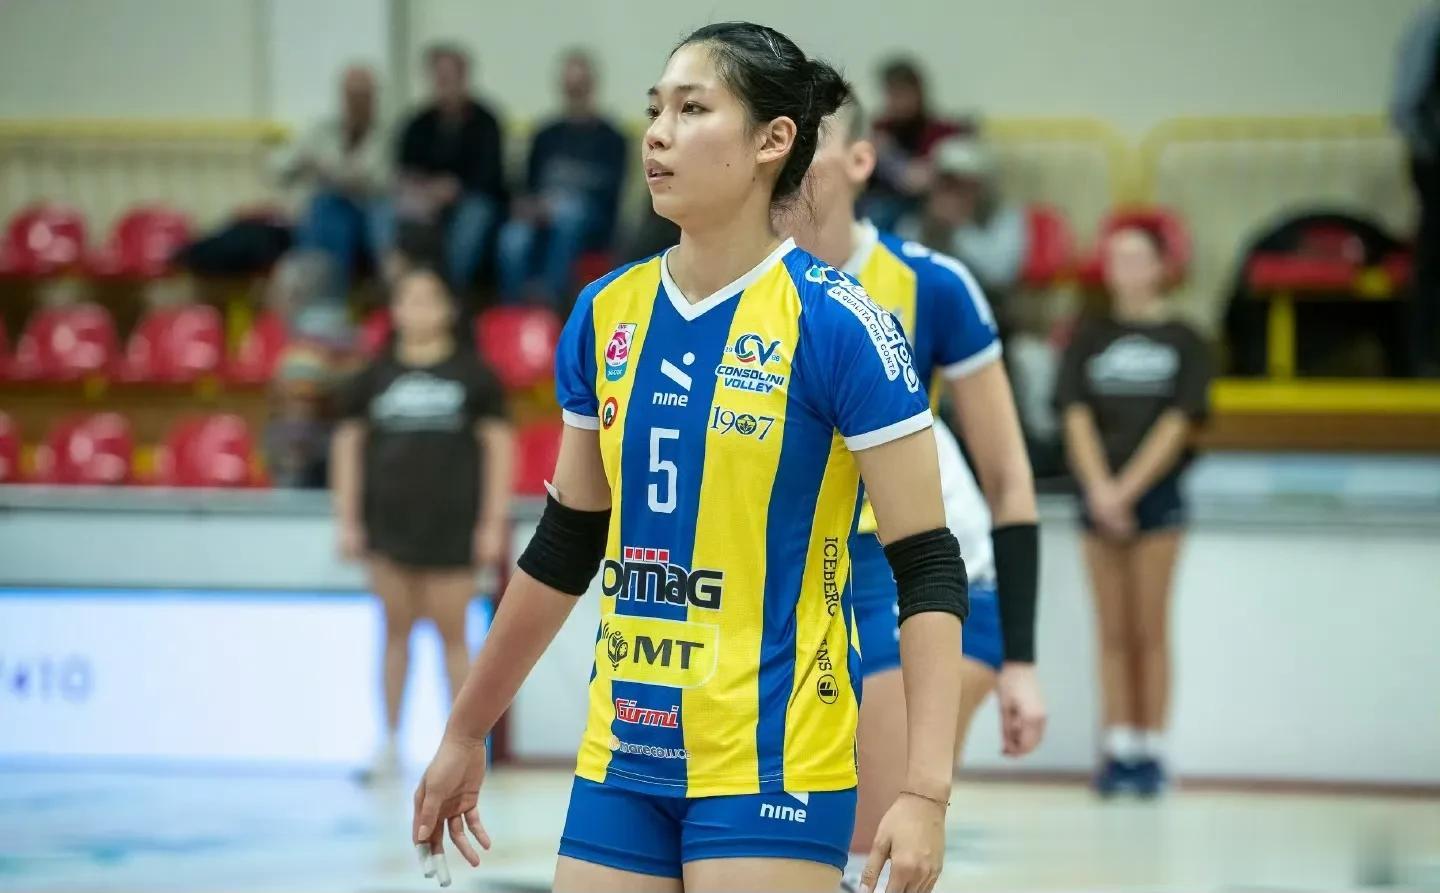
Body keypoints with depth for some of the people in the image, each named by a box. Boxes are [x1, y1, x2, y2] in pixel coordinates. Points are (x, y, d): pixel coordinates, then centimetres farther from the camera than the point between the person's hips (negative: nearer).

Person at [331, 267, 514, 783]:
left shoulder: (472, 376, 0)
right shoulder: (373, 378, 5)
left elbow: (498, 445, 0)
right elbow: (348, 443, 9)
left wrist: (493, 522, -4)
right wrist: (347, 520, 4)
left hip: (452, 524, -2)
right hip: (389, 523, 2)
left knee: (452, 635, 1)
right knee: (396, 632, 7)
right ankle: (390, 744, 13)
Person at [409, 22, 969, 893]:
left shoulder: (835, 322, -11)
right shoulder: (605, 314, 6)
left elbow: (928, 568, -11)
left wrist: (926, 791, -20)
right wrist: (466, 734, 21)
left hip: (774, 765, -5)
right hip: (622, 761, 5)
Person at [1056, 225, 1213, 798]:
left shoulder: (1182, 341, 2)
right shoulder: (1089, 340, 8)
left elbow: (1178, 422, -5)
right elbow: (1077, 416, 1)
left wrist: (1128, 488, -12)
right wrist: (1099, 489, -11)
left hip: (1155, 493, -2)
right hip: (1099, 496, 2)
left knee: (1150, 630, -2)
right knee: (1112, 632, 3)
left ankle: (1151, 751, 0)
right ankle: (1118, 749, 4)